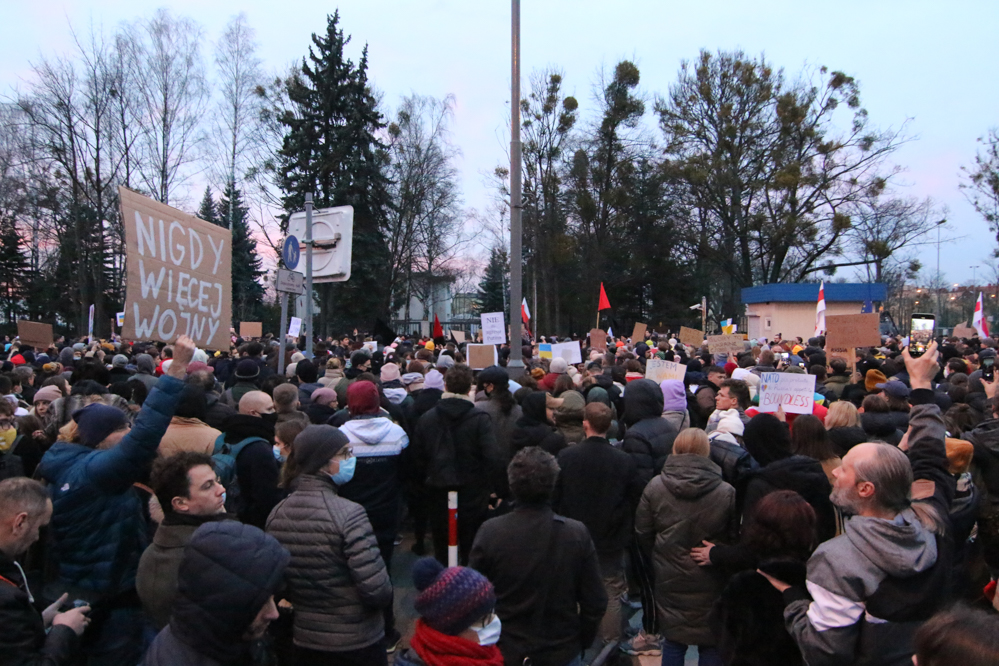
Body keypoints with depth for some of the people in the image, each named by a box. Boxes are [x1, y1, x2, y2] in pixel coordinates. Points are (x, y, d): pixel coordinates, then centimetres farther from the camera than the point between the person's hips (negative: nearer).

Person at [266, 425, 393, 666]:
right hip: (358, 644, -5)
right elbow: (378, 591, -26)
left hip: (303, 641, 5)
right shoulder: (348, 514, -24)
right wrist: (385, 595, -5)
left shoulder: (276, 515, -6)